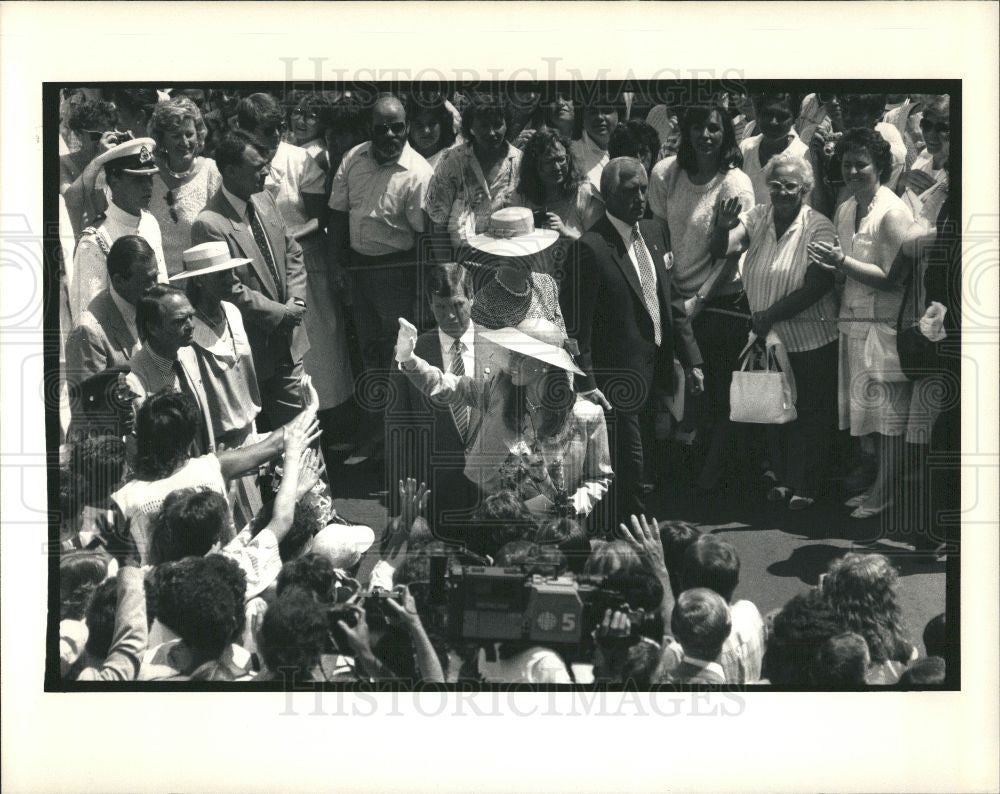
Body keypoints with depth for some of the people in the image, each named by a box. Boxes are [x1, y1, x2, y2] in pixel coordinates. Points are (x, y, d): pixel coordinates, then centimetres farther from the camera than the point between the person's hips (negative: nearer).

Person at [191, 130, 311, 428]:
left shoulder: (264, 200, 4)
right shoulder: (209, 225, -20)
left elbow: (293, 254, 13)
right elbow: (232, 292, -20)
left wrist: (295, 301, -2)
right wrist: (282, 313, -14)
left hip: (288, 339, 7)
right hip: (252, 346, -6)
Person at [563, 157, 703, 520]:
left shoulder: (654, 233, 8)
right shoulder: (590, 248, -15)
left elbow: (672, 300, 14)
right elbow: (576, 323, -15)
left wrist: (691, 359, 9)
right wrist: (586, 383, -18)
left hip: (658, 370, 7)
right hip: (620, 380, -7)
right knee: (629, 467, -1)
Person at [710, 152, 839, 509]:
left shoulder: (818, 227, -13)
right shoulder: (757, 217, -1)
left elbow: (817, 285, -19)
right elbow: (720, 251, -9)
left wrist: (772, 314, -21)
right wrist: (723, 228, -31)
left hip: (810, 340, -4)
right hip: (767, 336, 4)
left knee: (809, 413, 6)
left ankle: (805, 486, 18)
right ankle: (782, 478, 31)